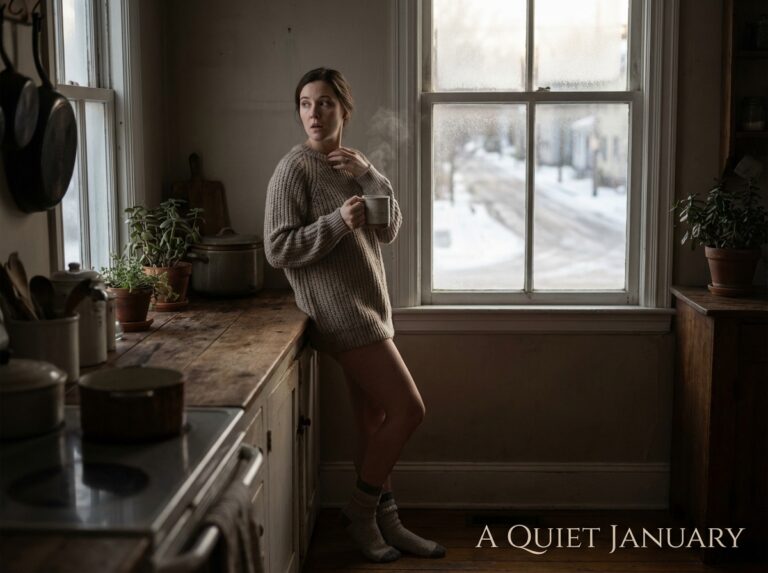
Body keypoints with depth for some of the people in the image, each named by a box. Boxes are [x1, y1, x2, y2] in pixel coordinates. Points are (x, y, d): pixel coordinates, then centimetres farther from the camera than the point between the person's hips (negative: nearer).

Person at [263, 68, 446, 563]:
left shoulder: (351, 165, 14)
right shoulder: (295, 168, -10)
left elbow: (390, 230, 7)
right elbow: (278, 249, -14)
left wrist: (369, 177, -6)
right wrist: (338, 221, -24)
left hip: (369, 309, 8)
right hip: (343, 313, -8)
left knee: (376, 423, 10)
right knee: (409, 409, -9)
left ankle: (384, 521, 21)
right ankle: (361, 512, 7)